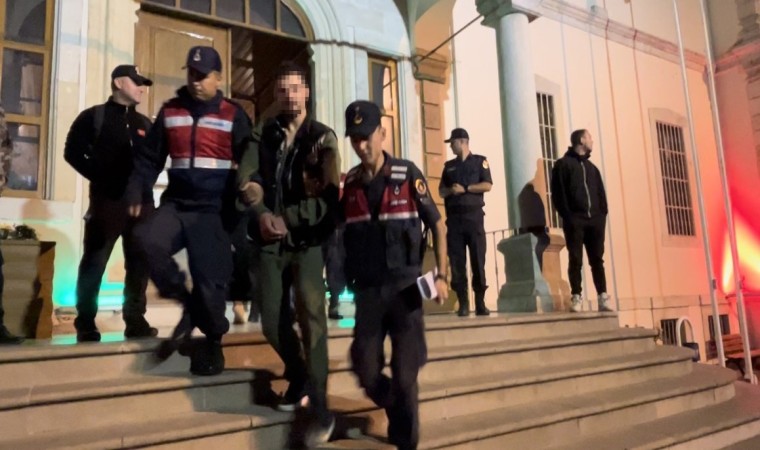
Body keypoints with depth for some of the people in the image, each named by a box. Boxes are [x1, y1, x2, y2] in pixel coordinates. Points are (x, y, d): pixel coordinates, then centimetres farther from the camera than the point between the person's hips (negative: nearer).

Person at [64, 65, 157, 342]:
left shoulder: (144, 123, 18)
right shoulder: (93, 117, 6)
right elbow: (73, 152, 0)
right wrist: (100, 178, -6)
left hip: (141, 201, 4)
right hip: (107, 199, -4)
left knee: (139, 263, 5)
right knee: (94, 263, -2)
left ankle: (135, 321, 13)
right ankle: (85, 324, 7)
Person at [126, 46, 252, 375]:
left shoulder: (234, 115, 2)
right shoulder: (170, 111, 12)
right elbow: (149, 157, 14)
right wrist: (136, 191, 0)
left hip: (213, 210, -3)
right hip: (175, 204, 3)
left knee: (210, 280, -2)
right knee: (146, 240, -25)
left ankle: (212, 342, 19)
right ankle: (186, 300, -3)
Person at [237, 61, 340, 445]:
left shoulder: (323, 137, 4)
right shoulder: (262, 134, 12)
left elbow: (331, 194, -7)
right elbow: (246, 178, 0)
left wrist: (286, 219, -16)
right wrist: (262, 214, -16)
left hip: (307, 239, -3)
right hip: (269, 240, 3)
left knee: (311, 318, -10)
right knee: (272, 321, 6)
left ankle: (320, 410, -4)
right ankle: (298, 378, 32)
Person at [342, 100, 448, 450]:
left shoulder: (407, 175, -4)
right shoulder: (348, 184, 4)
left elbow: (437, 226, 0)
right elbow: (339, 233, 12)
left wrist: (442, 276, -8)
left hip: (404, 287, -3)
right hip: (367, 291, 3)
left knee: (404, 374, 2)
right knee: (366, 371, 5)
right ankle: (401, 414, 35)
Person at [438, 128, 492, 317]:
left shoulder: (479, 161, 7)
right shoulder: (449, 165, 17)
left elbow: (487, 185, -5)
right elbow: (441, 191, 12)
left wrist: (465, 188, -10)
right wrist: (450, 190, -9)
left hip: (473, 216, -3)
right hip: (454, 218, 3)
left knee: (478, 261, -2)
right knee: (457, 262, -1)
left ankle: (480, 303, 4)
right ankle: (463, 303, 3)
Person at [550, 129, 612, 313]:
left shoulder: (592, 167, 23)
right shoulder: (563, 164, 3)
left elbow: (601, 192, 19)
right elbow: (558, 192, -6)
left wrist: (602, 213, 6)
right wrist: (566, 215, -13)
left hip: (595, 220, 5)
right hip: (575, 220, -5)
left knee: (597, 260, 5)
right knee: (576, 260, -3)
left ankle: (603, 297, 8)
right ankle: (576, 297, 0)